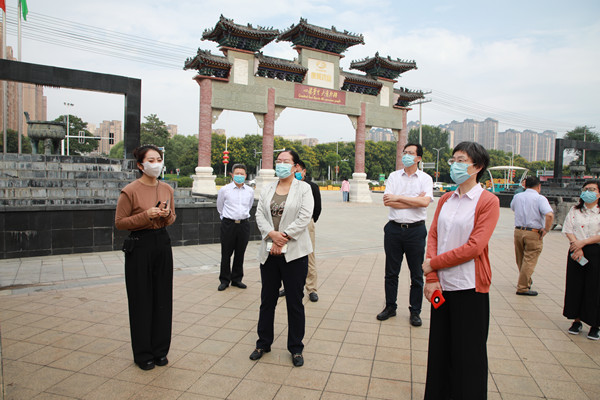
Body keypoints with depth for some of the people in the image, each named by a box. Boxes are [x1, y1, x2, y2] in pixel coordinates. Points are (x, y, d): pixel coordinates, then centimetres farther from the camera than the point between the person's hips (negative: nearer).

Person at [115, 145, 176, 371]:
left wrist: (167, 215, -7)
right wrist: (146, 215, -19)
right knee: (141, 300, 5)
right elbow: (119, 222, -7)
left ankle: (160, 349, 27)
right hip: (139, 246, -5)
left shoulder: (167, 189, 5)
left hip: (162, 243, 5)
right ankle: (143, 354, 22)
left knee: (163, 297, 11)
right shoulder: (130, 191, -11)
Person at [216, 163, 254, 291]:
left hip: (244, 224, 2)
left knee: (240, 253, 9)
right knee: (226, 253, 3)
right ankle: (224, 280, 16)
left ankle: (237, 279, 22)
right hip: (228, 224, -2)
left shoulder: (250, 191, 5)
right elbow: (219, 206, 14)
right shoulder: (224, 190, -2)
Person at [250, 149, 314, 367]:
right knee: (267, 300, 13)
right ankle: (263, 343, 30)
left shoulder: (303, 188, 0)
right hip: (268, 252, 4)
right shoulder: (267, 189, 12)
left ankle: (296, 348, 21)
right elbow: (259, 214, 3)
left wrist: (282, 239, -15)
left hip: (294, 253, -4)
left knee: (295, 302, 6)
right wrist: (272, 234, -15)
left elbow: (304, 218, -11)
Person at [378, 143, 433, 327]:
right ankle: (390, 307, 26)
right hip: (394, 228, 2)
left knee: (416, 274, 7)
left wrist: (398, 197, -14)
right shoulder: (394, 176, 6)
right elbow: (387, 201, -7)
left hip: (416, 230, -2)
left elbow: (425, 202, -17)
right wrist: (414, 201, -11)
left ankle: (415, 311, 22)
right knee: (391, 272, 11)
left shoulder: (425, 178, 1)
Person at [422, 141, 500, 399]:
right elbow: (433, 237, 4)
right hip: (442, 285, 5)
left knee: (468, 354, 9)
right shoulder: (445, 199, 9)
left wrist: (433, 263, -13)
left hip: (470, 288, -5)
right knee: (439, 349, 16)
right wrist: (431, 278, -6)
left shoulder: (488, 201, -8)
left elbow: (474, 247, -16)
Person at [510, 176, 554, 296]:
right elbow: (550, 215, -25)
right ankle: (522, 287, 1)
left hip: (518, 231, 5)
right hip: (534, 233, -5)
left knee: (520, 260, 18)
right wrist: (546, 230, -13)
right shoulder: (540, 198, -9)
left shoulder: (517, 197, 6)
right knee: (529, 260, 1)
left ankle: (527, 281, 36)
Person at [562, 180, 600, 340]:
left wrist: (583, 243, -16)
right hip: (576, 252, 3)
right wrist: (576, 245, -14)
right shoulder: (574, 211, 9)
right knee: (575, 286, 5)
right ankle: (577, 320, 18)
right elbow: (568, 230, 1)